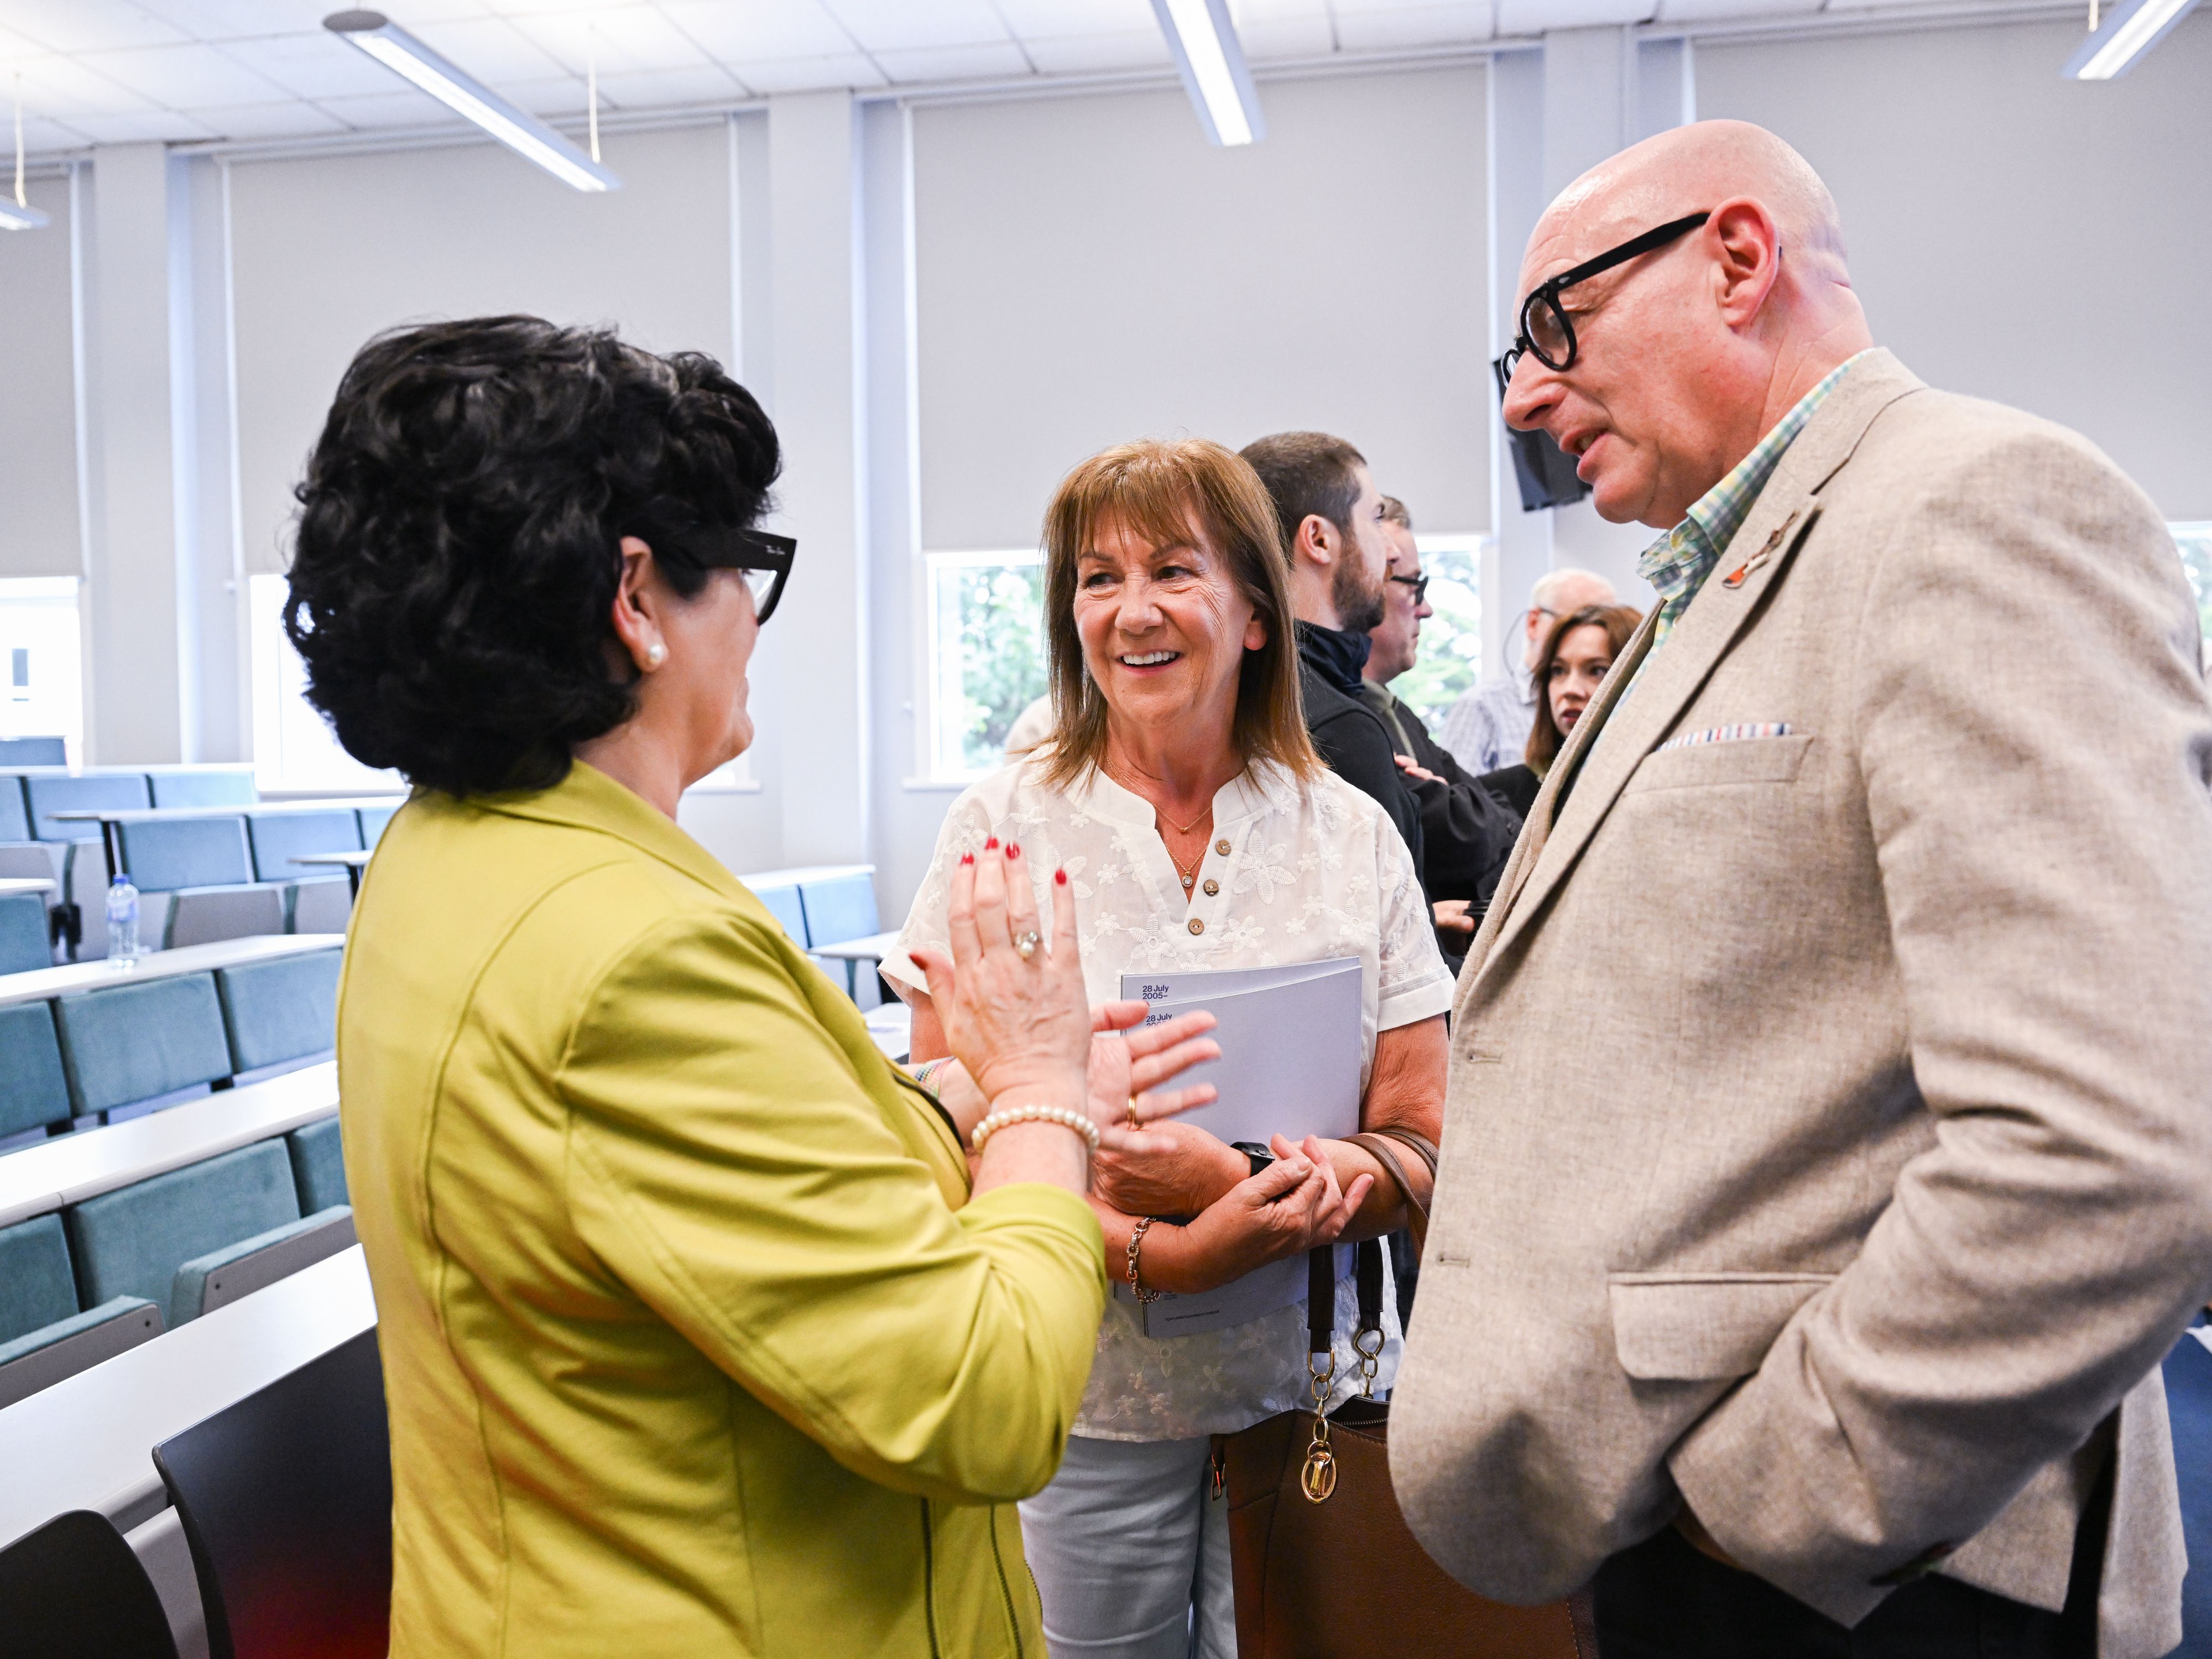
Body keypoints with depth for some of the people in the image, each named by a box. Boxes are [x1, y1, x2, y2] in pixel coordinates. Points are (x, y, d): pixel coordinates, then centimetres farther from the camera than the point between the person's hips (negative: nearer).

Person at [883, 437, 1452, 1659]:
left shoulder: (1353, 836, 1)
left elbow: (1425, 1145, -1)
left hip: (1312, 1392, 2)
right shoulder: (1001, 829, -4)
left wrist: (1242, 1183, -20)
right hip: (1085, 1407, -1)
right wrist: (1162, 1256, -22)